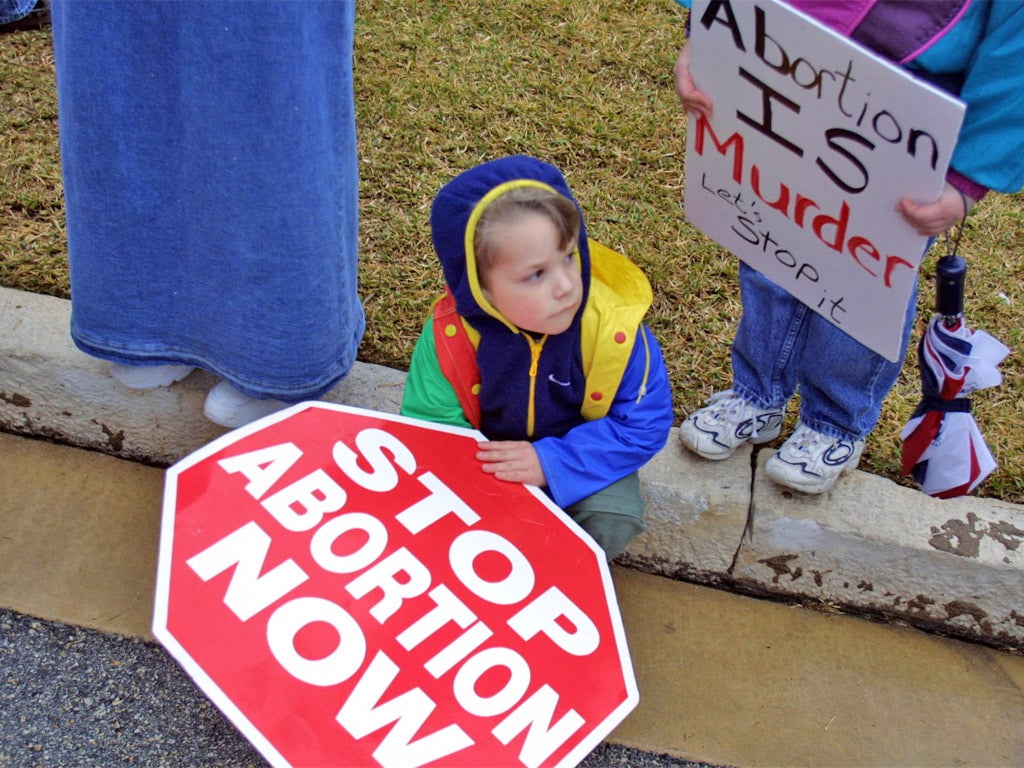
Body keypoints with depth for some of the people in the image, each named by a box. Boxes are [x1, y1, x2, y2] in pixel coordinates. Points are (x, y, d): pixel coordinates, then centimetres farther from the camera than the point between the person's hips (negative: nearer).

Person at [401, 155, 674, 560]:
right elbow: (430, 423, -12)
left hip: (578, 465, -1)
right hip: (487, 461, 1)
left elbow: (644, 426, -20)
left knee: (613, 521, -25)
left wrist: (553, 461, -30)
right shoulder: (451, 334, -24)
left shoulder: (613, 326, -27)